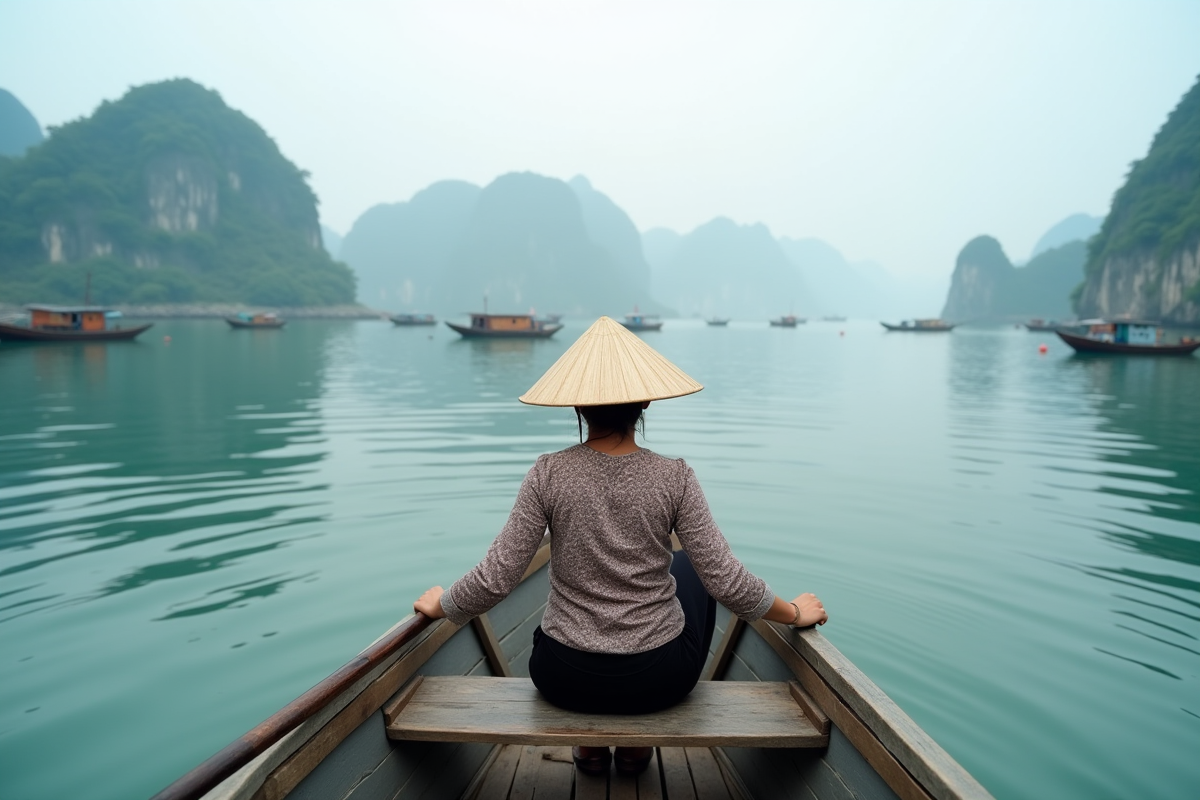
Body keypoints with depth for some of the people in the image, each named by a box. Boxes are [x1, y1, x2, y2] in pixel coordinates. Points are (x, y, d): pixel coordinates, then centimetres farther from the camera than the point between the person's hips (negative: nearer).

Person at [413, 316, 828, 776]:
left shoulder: (548, 475, -15)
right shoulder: (674, 478, -16)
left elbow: (495, 580, -14)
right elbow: (727, 583, -14)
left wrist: (439, 605, 6)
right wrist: (797, 613, 4)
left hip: (565, 681, 1)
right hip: (659, 681, -1)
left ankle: (591, 745, 35)